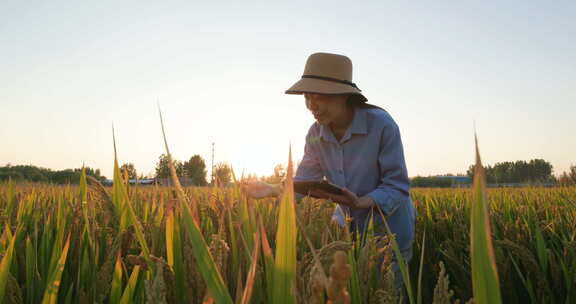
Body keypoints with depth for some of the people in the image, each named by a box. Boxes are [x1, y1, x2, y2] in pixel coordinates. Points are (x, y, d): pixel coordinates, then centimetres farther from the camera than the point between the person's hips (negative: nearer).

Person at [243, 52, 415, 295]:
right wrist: (274, 190, -25)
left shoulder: (381, 124, -23)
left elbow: (398, 186, -20)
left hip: (388, 227, -4)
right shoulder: (316, 133, -7)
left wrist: (360, 202, -37)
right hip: (346, 223, 5)